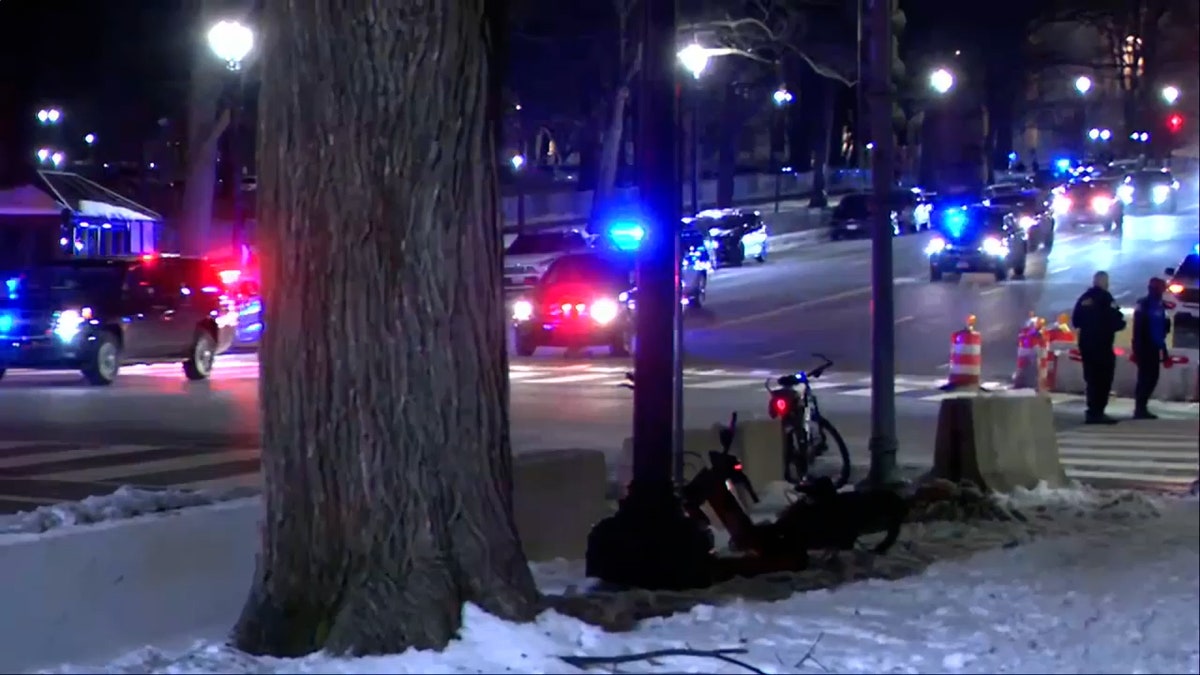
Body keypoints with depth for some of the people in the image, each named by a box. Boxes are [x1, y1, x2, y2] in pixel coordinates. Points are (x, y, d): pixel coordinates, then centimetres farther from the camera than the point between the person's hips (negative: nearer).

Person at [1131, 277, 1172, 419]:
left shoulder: (1159, 305, 14)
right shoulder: (1143, 304, -11)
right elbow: (1138, 328, -16)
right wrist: (1138, 348, -20)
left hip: (1154, 347, 8)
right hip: (1145, 347, -8)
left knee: (1151, 377, 10)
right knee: (1145, 378, -9)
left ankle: (1142, 408, 15)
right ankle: (1139, 409, -8)